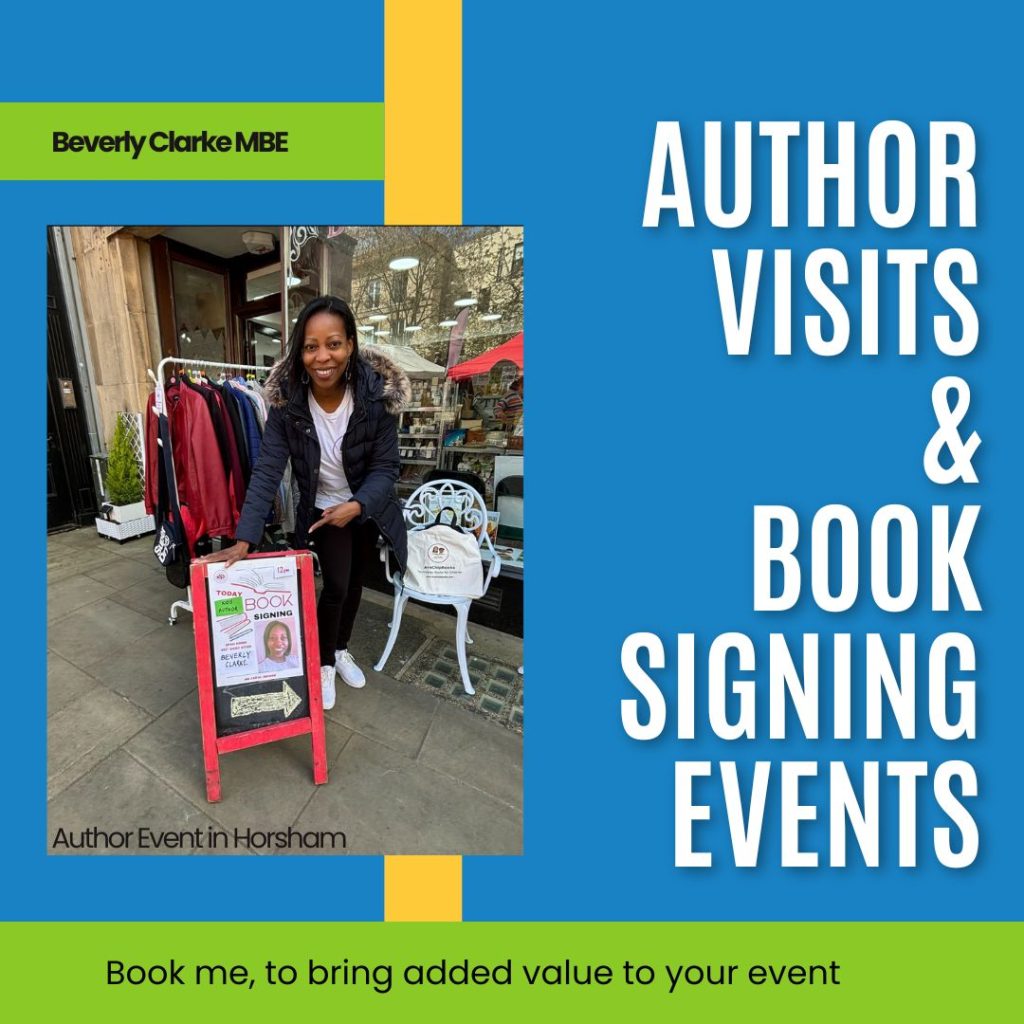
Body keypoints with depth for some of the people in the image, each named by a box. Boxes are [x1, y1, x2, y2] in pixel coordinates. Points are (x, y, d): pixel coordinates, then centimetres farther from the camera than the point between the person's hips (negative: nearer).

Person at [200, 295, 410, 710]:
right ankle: (323, 663, 24)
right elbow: (267, 471, -22)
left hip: (365, 509, 1)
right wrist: (244, 539, -26)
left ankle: (341, 649, 43)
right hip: (322, 509, -1)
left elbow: (386, 467, -19)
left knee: (354, 582, 17)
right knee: (335, 586, -5)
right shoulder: (287, 400, -22)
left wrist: (357, 505, -35)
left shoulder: (378, 394, -24)